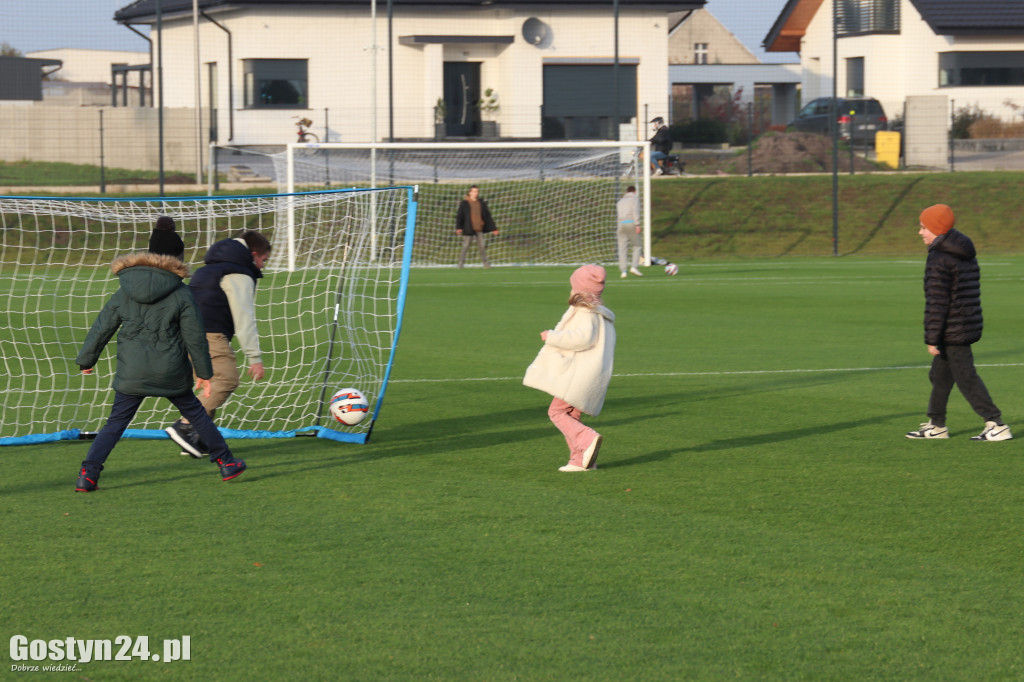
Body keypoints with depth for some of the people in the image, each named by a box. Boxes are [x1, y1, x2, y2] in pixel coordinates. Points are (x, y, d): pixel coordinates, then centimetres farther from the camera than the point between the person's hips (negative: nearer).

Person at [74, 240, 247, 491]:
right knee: (195, 412, 18)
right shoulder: (182, 296, 1)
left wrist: (86, 360, 20)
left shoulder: (122, 296, 3)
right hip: (171, 373, 0)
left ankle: (88, 474, -9)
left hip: (132, 374, 0)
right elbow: (195, 338, 0)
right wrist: (204, 373, 7)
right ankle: (226, 462, 24)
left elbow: (100, 331, 7)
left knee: (115, 424, 4)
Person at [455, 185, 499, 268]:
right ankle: (461, 263, 5)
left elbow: (488, 216, 14)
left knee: (482, 246, 1)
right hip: (468, 230, -3)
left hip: (479, 230, 3)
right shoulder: (464, 203, 0)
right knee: (465, 247, -3)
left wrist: (493, 228, 11)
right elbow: (459, 216, -3)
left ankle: (485, 263, 8)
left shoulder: (482, 203, 11)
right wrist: (458, 227, -15)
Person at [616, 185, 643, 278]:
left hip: (621, 224, 4)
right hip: (631, 223, -4)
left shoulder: (620, 201, 25)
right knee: (637, 246, 3)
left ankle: (623, 270, -8)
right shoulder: (635, 198, 9)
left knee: (622, 248, 0)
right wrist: (637, 225, -14)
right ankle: (634, 266, -13)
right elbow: (636, 211, -6)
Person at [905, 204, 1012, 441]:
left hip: (952, 332, -10)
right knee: (940, 375, 18)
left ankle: (997, 425, -7)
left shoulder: (938, 259, -17)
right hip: (969, 324, 10)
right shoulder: (966, 255, 13)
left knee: (966, 378, -6)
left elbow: (936, 303, -20)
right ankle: (936, 425, 25)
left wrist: (932, 338, -17)